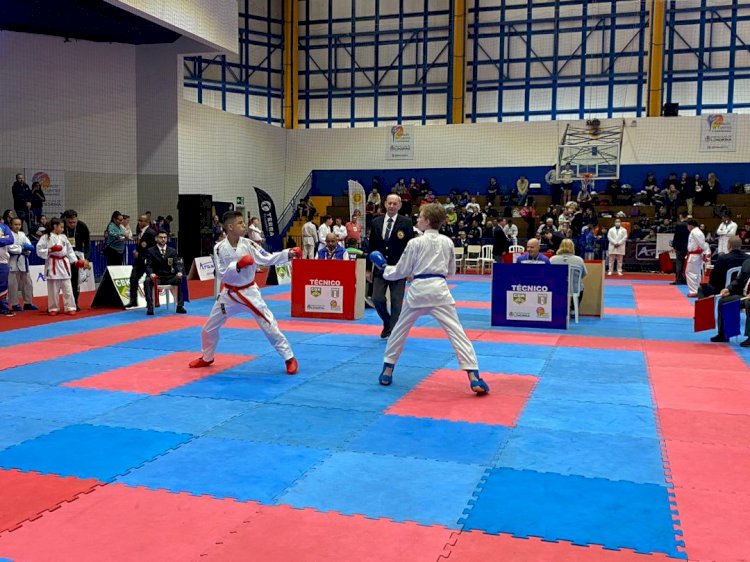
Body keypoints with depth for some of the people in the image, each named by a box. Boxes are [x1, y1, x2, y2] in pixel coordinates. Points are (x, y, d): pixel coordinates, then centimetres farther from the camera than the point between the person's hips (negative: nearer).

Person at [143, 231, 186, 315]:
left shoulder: (173, 251, 11)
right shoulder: (150, 251, 4)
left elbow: (177, 264, 1)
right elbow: (148, 265, -5)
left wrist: (179, 272, -22)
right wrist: (151, 273, -28)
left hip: (169, 277, 2)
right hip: (155, 277, -2)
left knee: (182, 280, -26)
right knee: (147, 281, -34)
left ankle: (180, 306, -20)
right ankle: (150, 307, -32)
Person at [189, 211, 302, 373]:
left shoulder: (248, 244, -10)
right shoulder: (220, 248, -13)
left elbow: (268, 259, -9)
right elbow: (221, 274, -15)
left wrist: (289, 254, -21)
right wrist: (237, 265, -31)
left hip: (249, 292, -1)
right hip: (229, 294, 1)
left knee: (270, 326, -4)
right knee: (209, 329, 12)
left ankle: (289, 358, 7)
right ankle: (207, 358, 38)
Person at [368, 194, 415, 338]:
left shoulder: (406, 223, -5)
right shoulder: (376, 222, 5)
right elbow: (371, 246, 9)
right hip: (380, 268, 3)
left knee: (396, 302, 1)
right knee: (377, 299, 0)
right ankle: (387, 323, 26)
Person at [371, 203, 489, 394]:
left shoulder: (415, 242, -2)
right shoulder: (447, 242, 7)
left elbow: (400, 271, 3)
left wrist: (384, 268, 21)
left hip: (418, 290, -1)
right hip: (439, 289, 1)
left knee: (400, 329, 18)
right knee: (456, 332, -4)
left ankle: (387, 371, 25)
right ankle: (474, 377, -14)